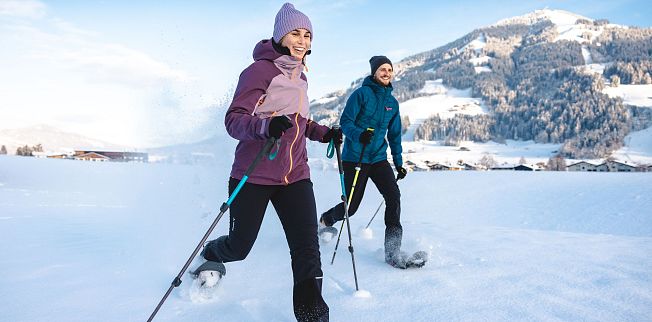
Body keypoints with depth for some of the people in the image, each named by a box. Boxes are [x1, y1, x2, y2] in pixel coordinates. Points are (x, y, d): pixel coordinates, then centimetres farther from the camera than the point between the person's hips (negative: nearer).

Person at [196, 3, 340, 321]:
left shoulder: (299, 76, 13)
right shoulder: (261, 69, -10)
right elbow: (234, 120, -18)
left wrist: (324, 133, 10)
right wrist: (266, 126, -38)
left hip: (295, 175, 6)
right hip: (254, 175, -5)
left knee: (307, 246, -8)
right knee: (239, 246, 11)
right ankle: (210, 254, 46)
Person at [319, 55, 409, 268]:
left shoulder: (392, 102, 11)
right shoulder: (361, 94, -6)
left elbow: (394, 135, 19)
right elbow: (345, 122, -12)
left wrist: (398, 162, 16)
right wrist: (359, 135, -32)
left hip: (379, 158, 5)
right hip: (354, 158, -4)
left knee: (393, 196, -18)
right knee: (350, 206, 1)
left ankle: (392, 252, -12)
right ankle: (324, 221, 36)